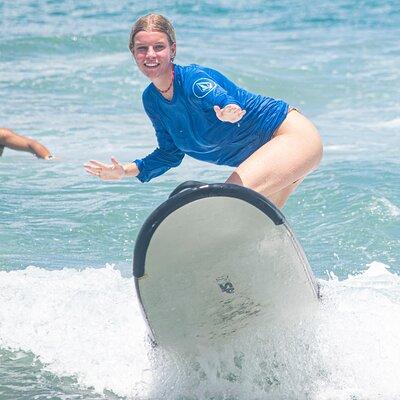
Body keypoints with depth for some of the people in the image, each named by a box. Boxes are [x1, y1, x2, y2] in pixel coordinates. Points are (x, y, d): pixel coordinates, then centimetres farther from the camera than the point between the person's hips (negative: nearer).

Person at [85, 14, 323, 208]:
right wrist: (125, 171, -2)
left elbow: (224, 99, -46)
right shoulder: (151, 100, -1)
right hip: (264, 154, 9)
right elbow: (171, 154, 9)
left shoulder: (194, 80, -25)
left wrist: (228, 112, -69)